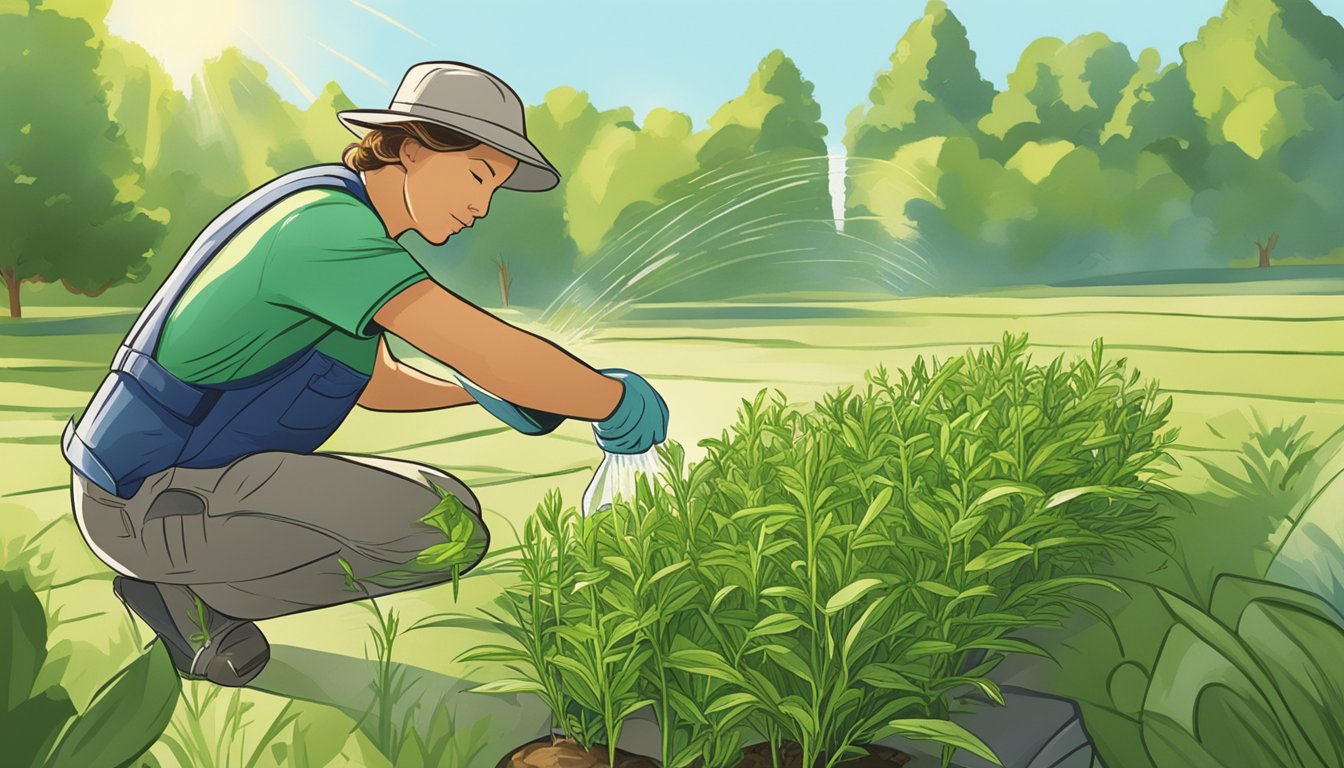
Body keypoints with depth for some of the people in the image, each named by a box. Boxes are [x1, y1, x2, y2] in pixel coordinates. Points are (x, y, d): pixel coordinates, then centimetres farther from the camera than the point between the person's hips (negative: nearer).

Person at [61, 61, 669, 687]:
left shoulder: (339, 213, 10)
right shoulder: (328, 224, -22)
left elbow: (375, 383, 20)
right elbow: (496, 354, -31)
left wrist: (484, 390, 6)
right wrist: (616, 398, -15)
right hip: (153, 500, -10)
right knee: (448, 527, -22)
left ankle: (180, 583, 10)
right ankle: (190, 589, -4)